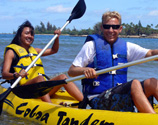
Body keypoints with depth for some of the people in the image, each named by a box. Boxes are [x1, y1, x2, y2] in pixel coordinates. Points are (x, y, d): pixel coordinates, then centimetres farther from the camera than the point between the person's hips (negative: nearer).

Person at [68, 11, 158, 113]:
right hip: (98, 100, -5)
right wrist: (85, 70, -23)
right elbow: (71, 71, -1)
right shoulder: (92, 45, 2)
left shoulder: (126, 46, 14)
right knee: (135, 84, -28)